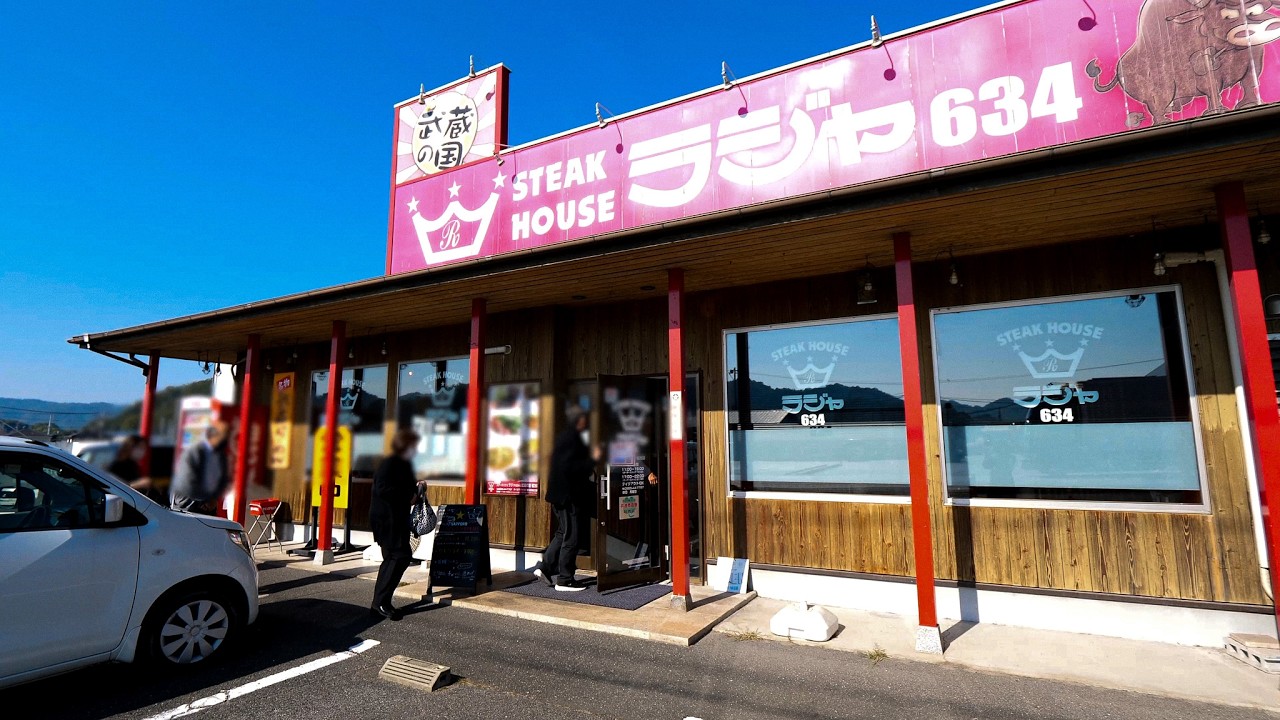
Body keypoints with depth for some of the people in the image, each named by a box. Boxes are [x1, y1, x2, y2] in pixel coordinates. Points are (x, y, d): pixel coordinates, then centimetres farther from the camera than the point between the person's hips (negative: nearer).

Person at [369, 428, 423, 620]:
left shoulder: (405, 464, 13)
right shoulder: (389, 463, -16)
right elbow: (382, 489, -26)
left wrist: (417, 485, 2)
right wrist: (408, 495, -23)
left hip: (397, 517, 10)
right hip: (386, 517, -10)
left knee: (392, 558, 13)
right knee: (401, 556, -11)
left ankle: (380, 604, 23)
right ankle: (380, 603, -3)